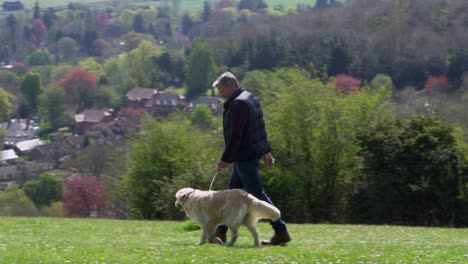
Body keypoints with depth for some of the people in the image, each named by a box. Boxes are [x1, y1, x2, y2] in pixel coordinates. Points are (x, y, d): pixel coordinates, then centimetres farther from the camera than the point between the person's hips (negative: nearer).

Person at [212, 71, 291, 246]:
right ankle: (220, 232, 21)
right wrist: (265, 151, 25)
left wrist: (225, 159, -21)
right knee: (232, 193, 15)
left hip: (245, 157, -11)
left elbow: (236, 135, -23)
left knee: (257, 194, -8)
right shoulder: (250, 99, 15)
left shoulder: (238, 104, -18)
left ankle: (281, 232, -8)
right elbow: (260, 128, 21)